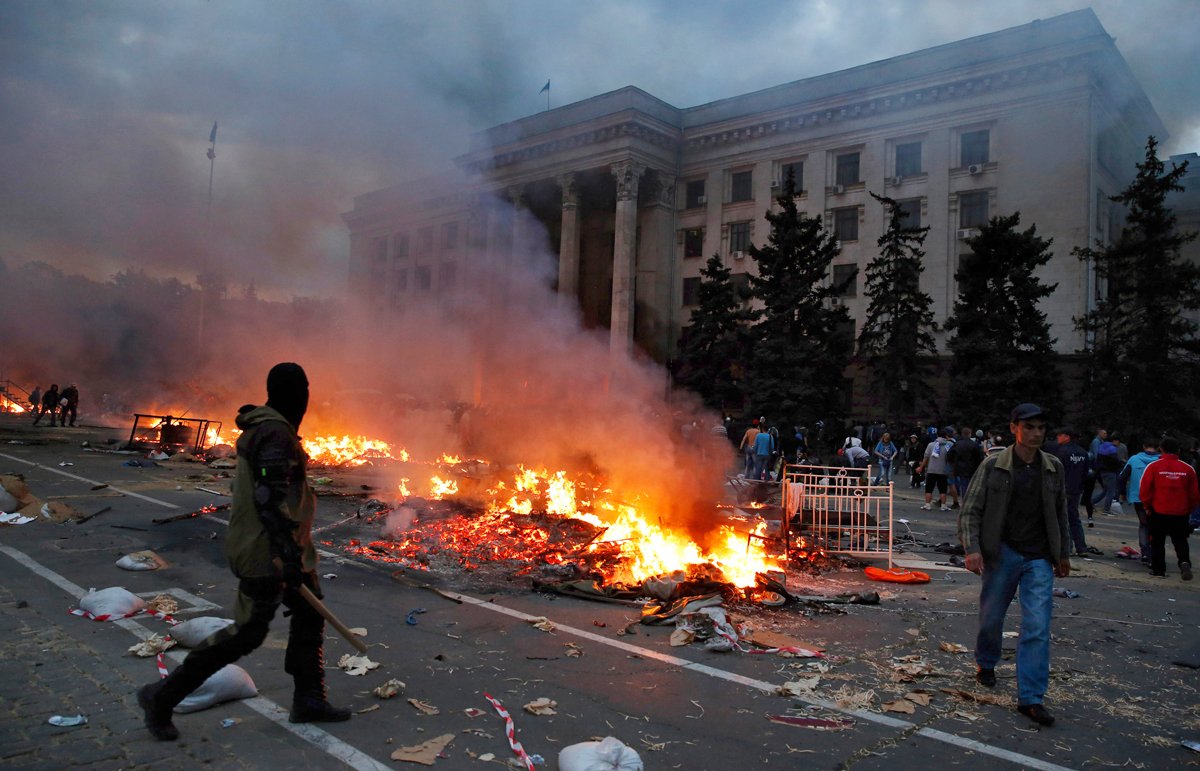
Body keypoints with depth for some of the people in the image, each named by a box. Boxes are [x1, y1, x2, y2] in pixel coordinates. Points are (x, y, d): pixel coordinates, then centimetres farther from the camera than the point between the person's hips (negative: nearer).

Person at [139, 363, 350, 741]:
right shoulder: (276, 435, -21)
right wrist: (290, 555, -27)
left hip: (269, 544, 10)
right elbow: (270, 498, -27)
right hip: (270, 551, -10)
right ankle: (162, 697, 11)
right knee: (247, 632, -1)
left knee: (310, 613, 14)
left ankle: (308, 701, 22)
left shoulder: (263, 427, 10)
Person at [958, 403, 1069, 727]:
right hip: (1002, 553, -2)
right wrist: (972, 549, -16)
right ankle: (986, 664, 40)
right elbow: (970, 511, -6)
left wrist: (1062, 553, 17)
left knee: (1037, 627, -4)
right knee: (991, 617, 12)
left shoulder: (1053, 467, 3)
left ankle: (1030, 698, 2)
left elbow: (1060, 513, 15)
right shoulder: (993, 466, -7)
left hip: (1039, 558, 2)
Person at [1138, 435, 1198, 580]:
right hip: (1181, 513, 2)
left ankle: (1158, 569, 13)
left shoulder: (1153, 466, -8)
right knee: (1180, 541, 13)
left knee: (1158, 541, 10)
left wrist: (1147, 506, 6)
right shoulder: (1188, 469, -1)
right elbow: (1194, 493, 4)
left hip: (1158, 512, -1)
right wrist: (1189, 509, 18)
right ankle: (1185, 562, -10)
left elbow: (1144, 489, -7)